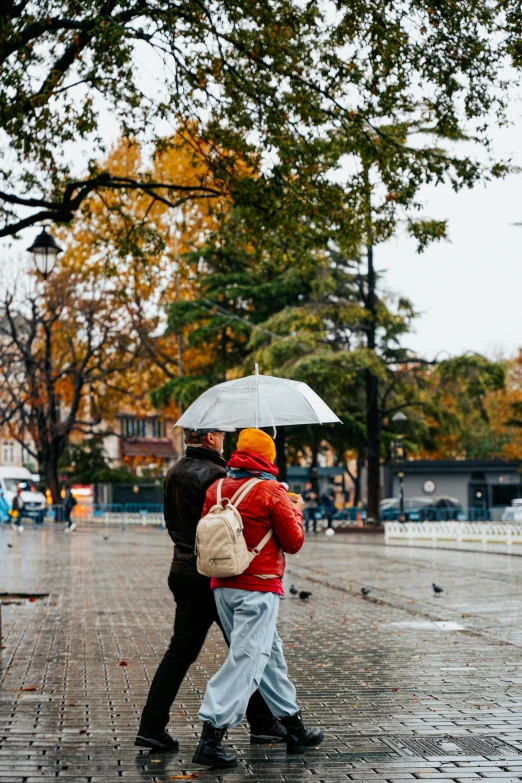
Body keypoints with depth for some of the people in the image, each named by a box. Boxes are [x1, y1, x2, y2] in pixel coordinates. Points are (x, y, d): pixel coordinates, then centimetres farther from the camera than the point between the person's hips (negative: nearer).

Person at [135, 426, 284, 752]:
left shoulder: (174, 474, 11)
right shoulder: (215, 475, -16)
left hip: (183, 571, 7)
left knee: (181, 651, 9)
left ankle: (152, 726, 4)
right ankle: (262, 724, 17)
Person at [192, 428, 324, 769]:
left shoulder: (216, 489, 5)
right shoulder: (271, 492, -10)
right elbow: (294, 542, -7)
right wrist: (296, 511, 12)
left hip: (223, 586, 7)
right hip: (258, 588, -7)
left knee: (270, 654, 18)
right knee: (245, 661, -7)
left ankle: (294, 727, 28)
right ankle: (211, 738, -13)